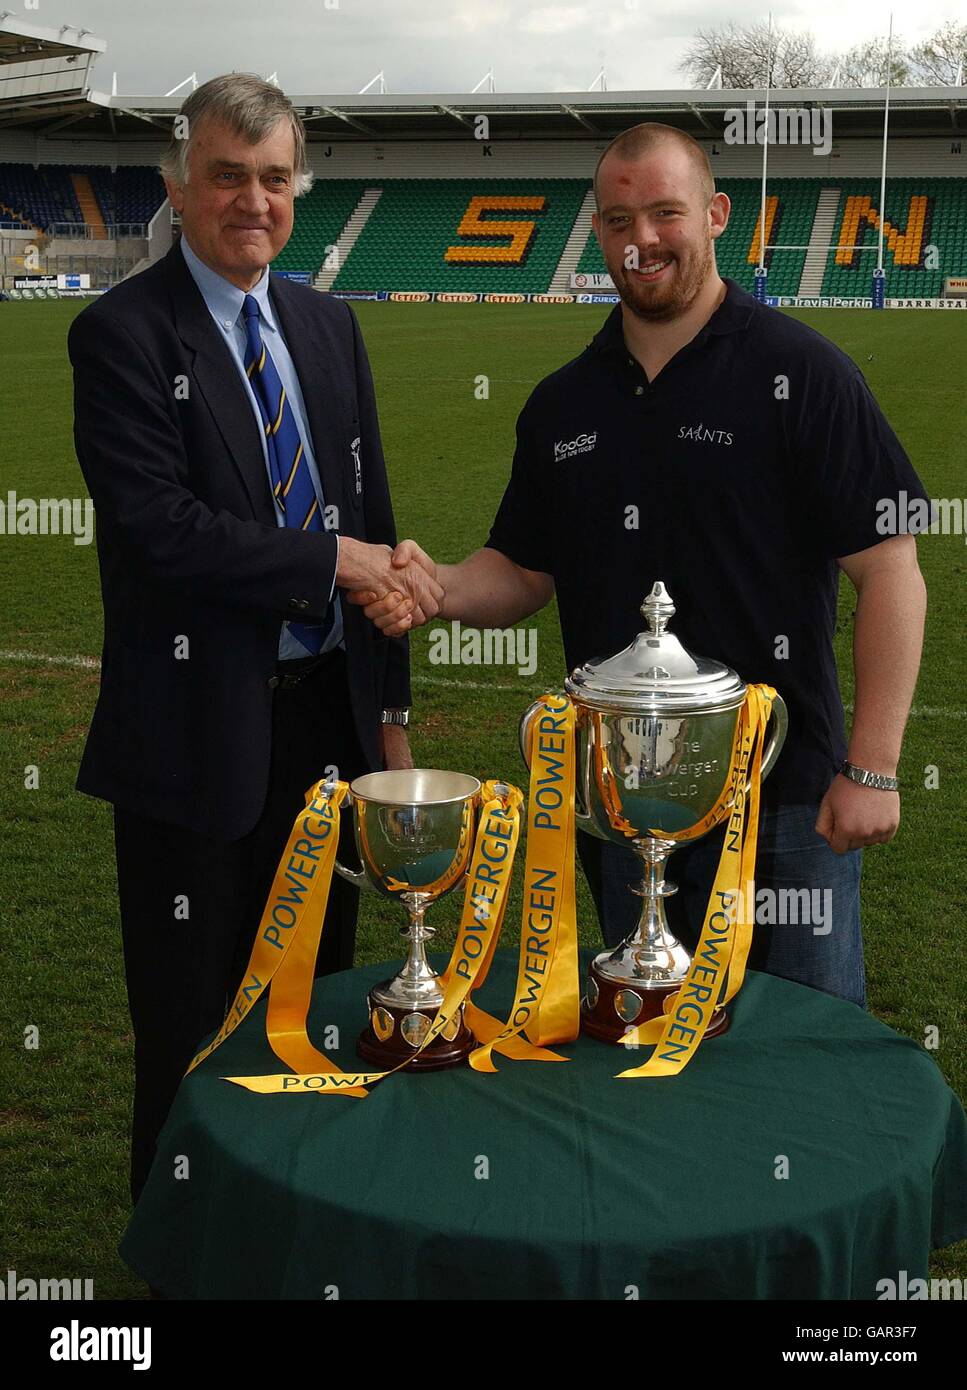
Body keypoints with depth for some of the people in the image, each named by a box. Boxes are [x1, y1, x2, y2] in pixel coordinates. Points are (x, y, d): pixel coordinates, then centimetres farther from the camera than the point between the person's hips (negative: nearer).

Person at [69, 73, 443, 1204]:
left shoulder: (328, 326, 11)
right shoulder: (122, 332, -9)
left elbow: (369, 517, 13)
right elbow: (158, 526, -20)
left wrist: (389, 708, 10)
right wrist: (330, 563, -15)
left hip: (326, 716, 6)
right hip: (203, 731, -6)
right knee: (193, 1035, 7)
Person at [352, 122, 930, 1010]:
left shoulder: (801, 374, -8)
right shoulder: (564, 404, 9)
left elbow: (889, 570, -11)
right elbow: (525, 575, 15)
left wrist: (872, 769, -15)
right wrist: (440, 587, -8)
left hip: (783, 797, -5)